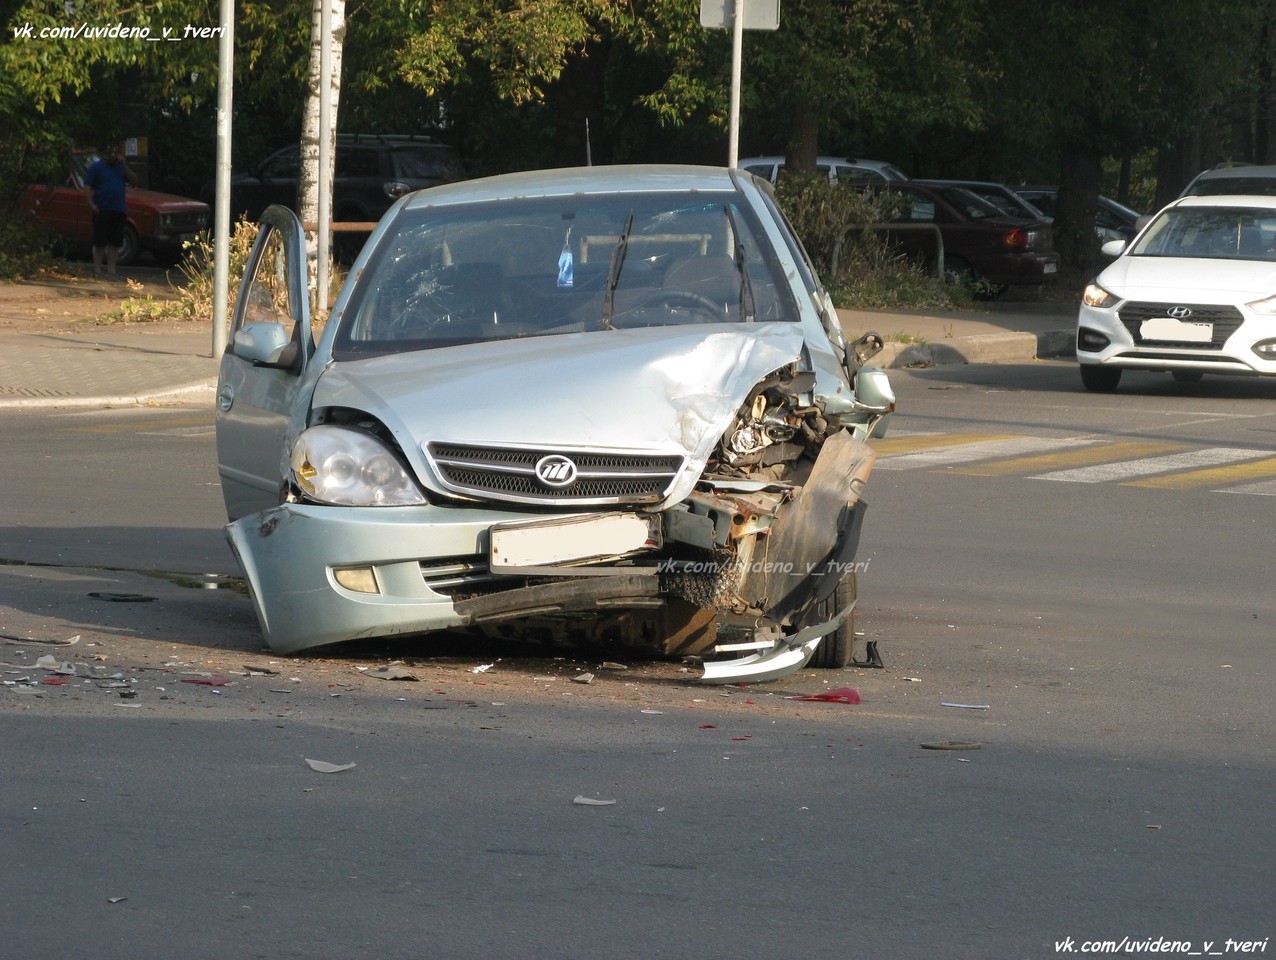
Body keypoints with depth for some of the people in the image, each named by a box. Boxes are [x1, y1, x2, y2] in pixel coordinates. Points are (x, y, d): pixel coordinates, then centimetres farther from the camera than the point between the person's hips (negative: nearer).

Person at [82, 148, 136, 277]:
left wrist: (124, 165, -2)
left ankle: (111, 270, 11)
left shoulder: (120, 167, 15)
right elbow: (87, 188, -5)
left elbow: (134, 180, 8)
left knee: (114, 243, 6)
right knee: (100, 243, -4)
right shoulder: (96, 167, 1)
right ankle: (97, 270, -1)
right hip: (102, 211, -5)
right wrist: (91, 204, -19)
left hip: (119, 211, 5)